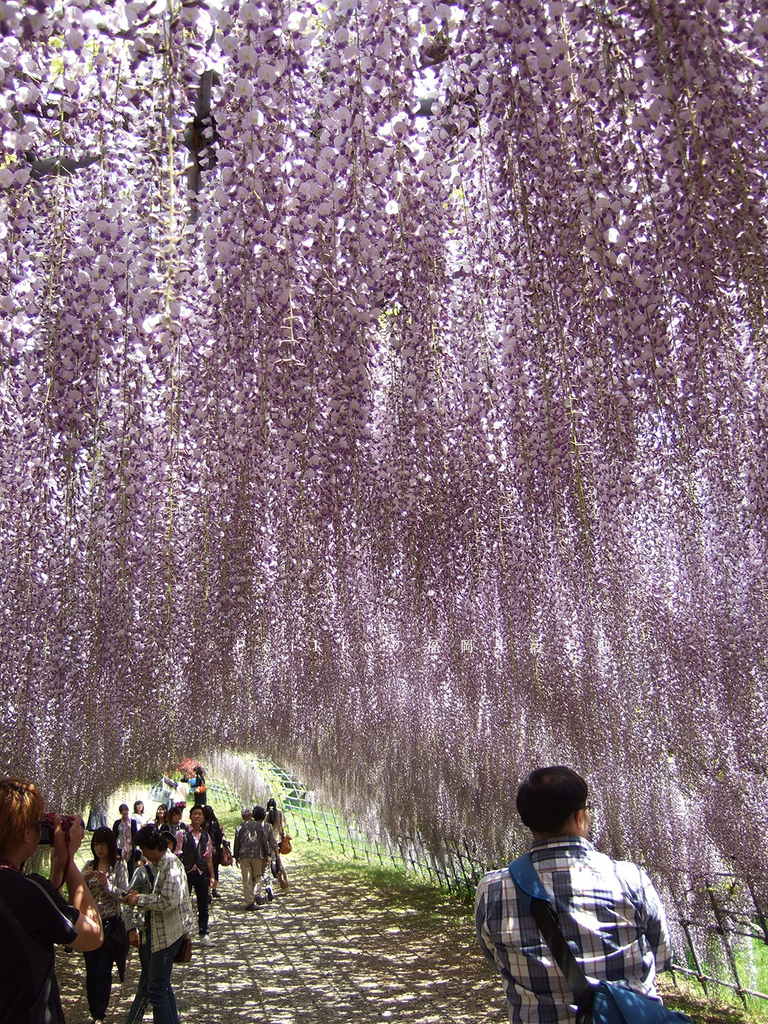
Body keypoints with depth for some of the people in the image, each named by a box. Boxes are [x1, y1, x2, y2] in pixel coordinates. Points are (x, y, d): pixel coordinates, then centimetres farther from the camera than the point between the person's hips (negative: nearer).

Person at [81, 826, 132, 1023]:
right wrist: (83, 879, -12)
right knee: (91, 971, 8)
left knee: (103, 970, -4)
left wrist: (106, 883, -22)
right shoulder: (90, 866, 6)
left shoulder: (119, 866, -5)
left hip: (110, 923, -4)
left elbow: (124, 895, -9)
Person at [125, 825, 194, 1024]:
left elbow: (169, 901, -27)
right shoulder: (161, 864, 13)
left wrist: (141, 899, -17)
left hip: (169, 932, -11)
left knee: (156, 987, -7)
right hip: (163, 931, 11)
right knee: (162, 985, 19)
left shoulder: (171, 865, -19)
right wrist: (138, 896, 5)